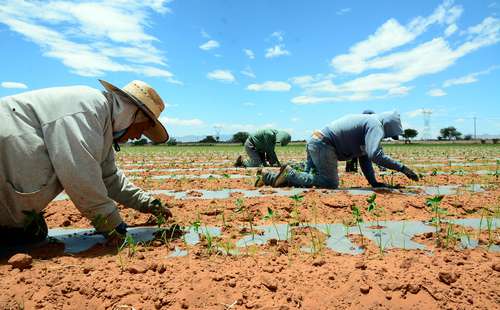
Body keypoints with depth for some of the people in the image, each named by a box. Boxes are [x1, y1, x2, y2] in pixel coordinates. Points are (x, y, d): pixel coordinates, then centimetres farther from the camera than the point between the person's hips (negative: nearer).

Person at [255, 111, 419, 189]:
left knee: (314, 178, 15)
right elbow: (375, 155, -23)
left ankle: (269, 177, 13)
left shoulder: (367, 122, 25)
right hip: (324, 145, -11)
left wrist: (374, 182, 21)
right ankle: (290, 174, -10)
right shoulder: (375, 124, -7)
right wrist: (402, 168, -16)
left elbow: (364, 157, 25)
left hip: (315, 144, 11)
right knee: (330, 183, -12)